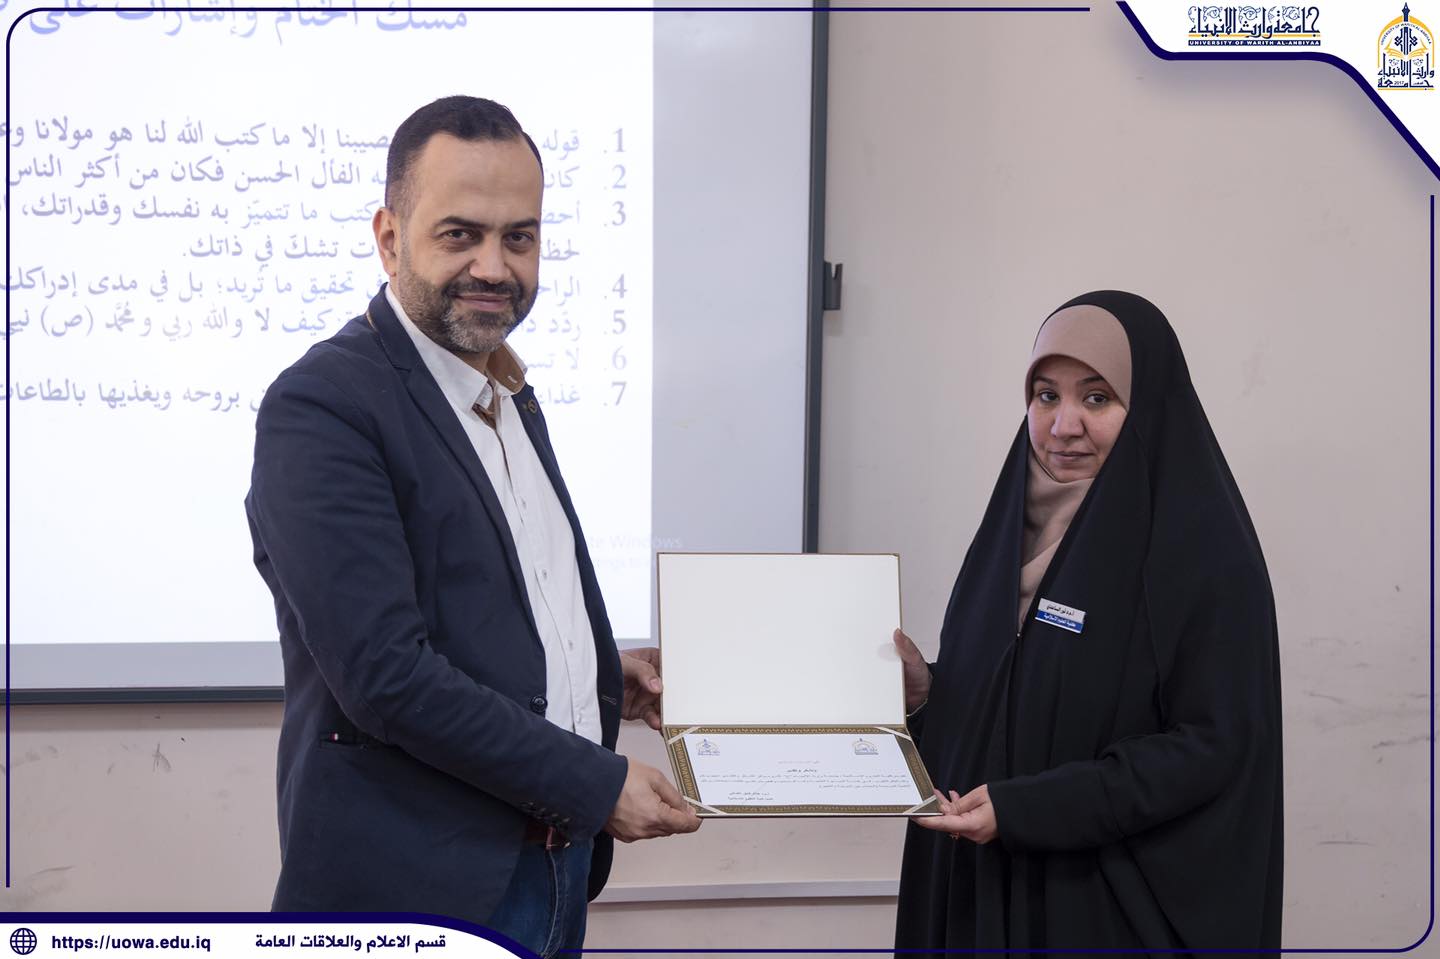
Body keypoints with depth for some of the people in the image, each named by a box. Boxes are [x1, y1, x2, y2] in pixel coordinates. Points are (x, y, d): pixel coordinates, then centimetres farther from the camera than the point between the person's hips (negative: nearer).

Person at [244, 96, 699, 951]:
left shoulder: (509, 395, 10)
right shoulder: (322, 407, -16)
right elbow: (385, 672, -22)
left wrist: (602, 677, 5)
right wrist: (597, 784, -18)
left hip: (557, 869, 8)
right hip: (416, 887, -8)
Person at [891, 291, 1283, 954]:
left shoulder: (1204, 552, -14)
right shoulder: (1016, 527, 7)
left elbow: (1214, 746, -18)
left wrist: (1025, 809, -23)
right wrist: (926, 690, -6)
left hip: (1119, 905, -6)